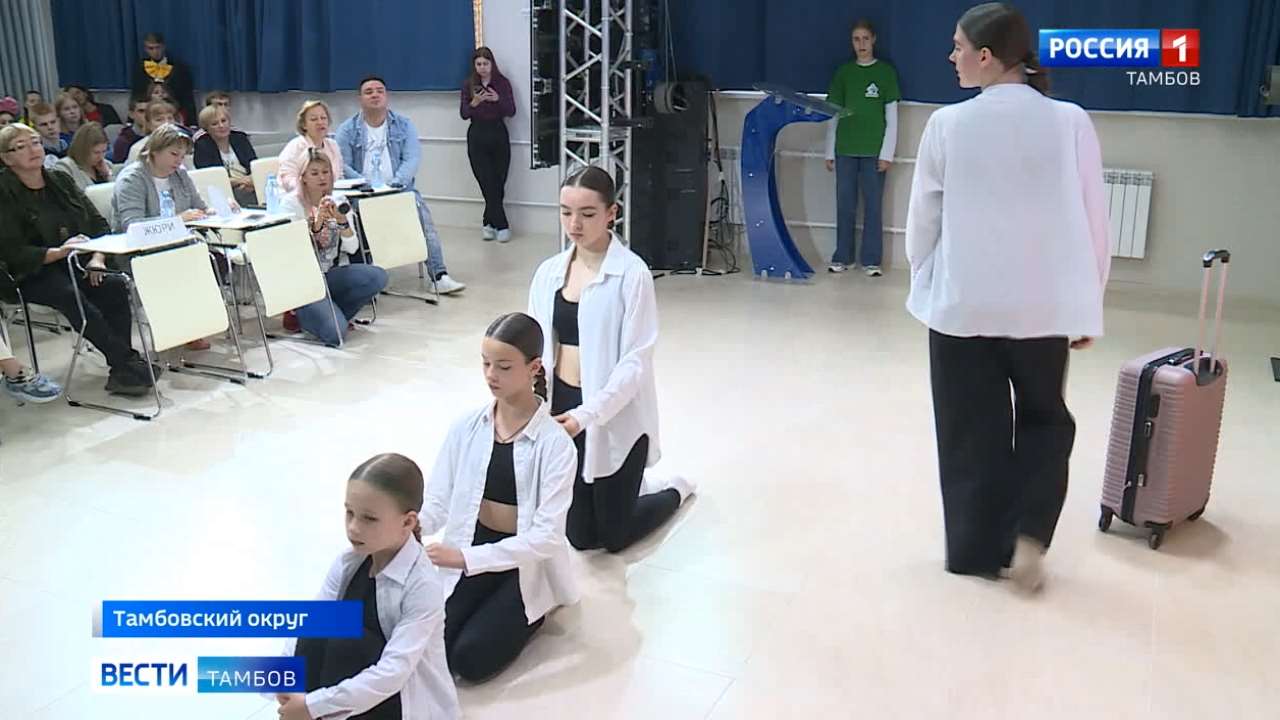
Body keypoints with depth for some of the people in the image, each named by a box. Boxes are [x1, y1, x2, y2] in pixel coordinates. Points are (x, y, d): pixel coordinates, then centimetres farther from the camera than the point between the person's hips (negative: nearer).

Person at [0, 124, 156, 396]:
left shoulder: (61, 181, 14)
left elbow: (99, 224, 12)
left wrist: (97, 258, -6)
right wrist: (57, 253, -24)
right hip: (33, 275, -5)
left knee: (116, 286, -25)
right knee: (72, 296, -34)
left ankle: (122, 371, -25)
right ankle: (129, 363, -30)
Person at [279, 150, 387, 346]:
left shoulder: (337, 201, 5)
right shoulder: (291, 203, -8)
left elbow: (352, 248, -6)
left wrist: (341, 219, -22)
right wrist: (316, 223, -29)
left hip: (329, 275, 5)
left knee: (377, 277, -21)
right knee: (335, 333, -25)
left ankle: (331, 313, 1)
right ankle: (299, 315, 9)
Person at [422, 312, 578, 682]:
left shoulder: (555, 444, -17)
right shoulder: (466, 427, -5)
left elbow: (547, 536, -22)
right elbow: (437, 503, -4)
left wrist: (466, 557, -32)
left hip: (527, 566, -4)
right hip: (470, 557, 4)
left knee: (469, 658, -17)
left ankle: (530, 612, 12)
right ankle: (492, 605, 15)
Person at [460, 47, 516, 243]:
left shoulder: (502, 82, 1)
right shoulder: (468, 84, 3)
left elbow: (511, 111, -5)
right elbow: (464, 114, -1)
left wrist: (497, 99, -22)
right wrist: (474, 102, -20)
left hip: (498, 134, 0)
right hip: (477, 136, 0)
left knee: (498, 183, 1)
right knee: (488, 184, -5)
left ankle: (489, 223, 16)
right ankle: (502, 226, 0)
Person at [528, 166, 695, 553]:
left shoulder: (631, 273, -15)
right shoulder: (549, 271, 2)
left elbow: (636, 361, -18)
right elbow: (536, 347, 3)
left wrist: (588, 413, -28)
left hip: (615, 416, -5)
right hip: (562, 411, 5)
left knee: (614, 536, 10)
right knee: (580, 536, 15)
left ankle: (676, 489, 38)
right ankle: (625, 487, 45)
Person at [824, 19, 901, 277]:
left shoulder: (886, 72, 2)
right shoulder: (843, 72, 8)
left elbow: (892, 116, 0)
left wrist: (887, 153, -6)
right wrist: (829, 152, 6)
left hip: (873, 150, -2)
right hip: (846, 150, 2)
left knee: (873, 206, 1)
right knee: (845, 206, 6)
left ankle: (871, 260, 8)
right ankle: (842, 257, 15)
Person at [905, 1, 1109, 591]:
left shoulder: (948, 125, -8)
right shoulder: (1069, 123, -6)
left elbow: (922, 220, 0)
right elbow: (1092, 223, -1)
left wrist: (927, 281, 17)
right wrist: (1087, 308, 10)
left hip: (962, 305, -1)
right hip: (1043, 305, 1)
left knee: (971, 432, 13)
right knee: (1045, 420, 21)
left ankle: (976, 550, 23)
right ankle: (1029, 533, 8)